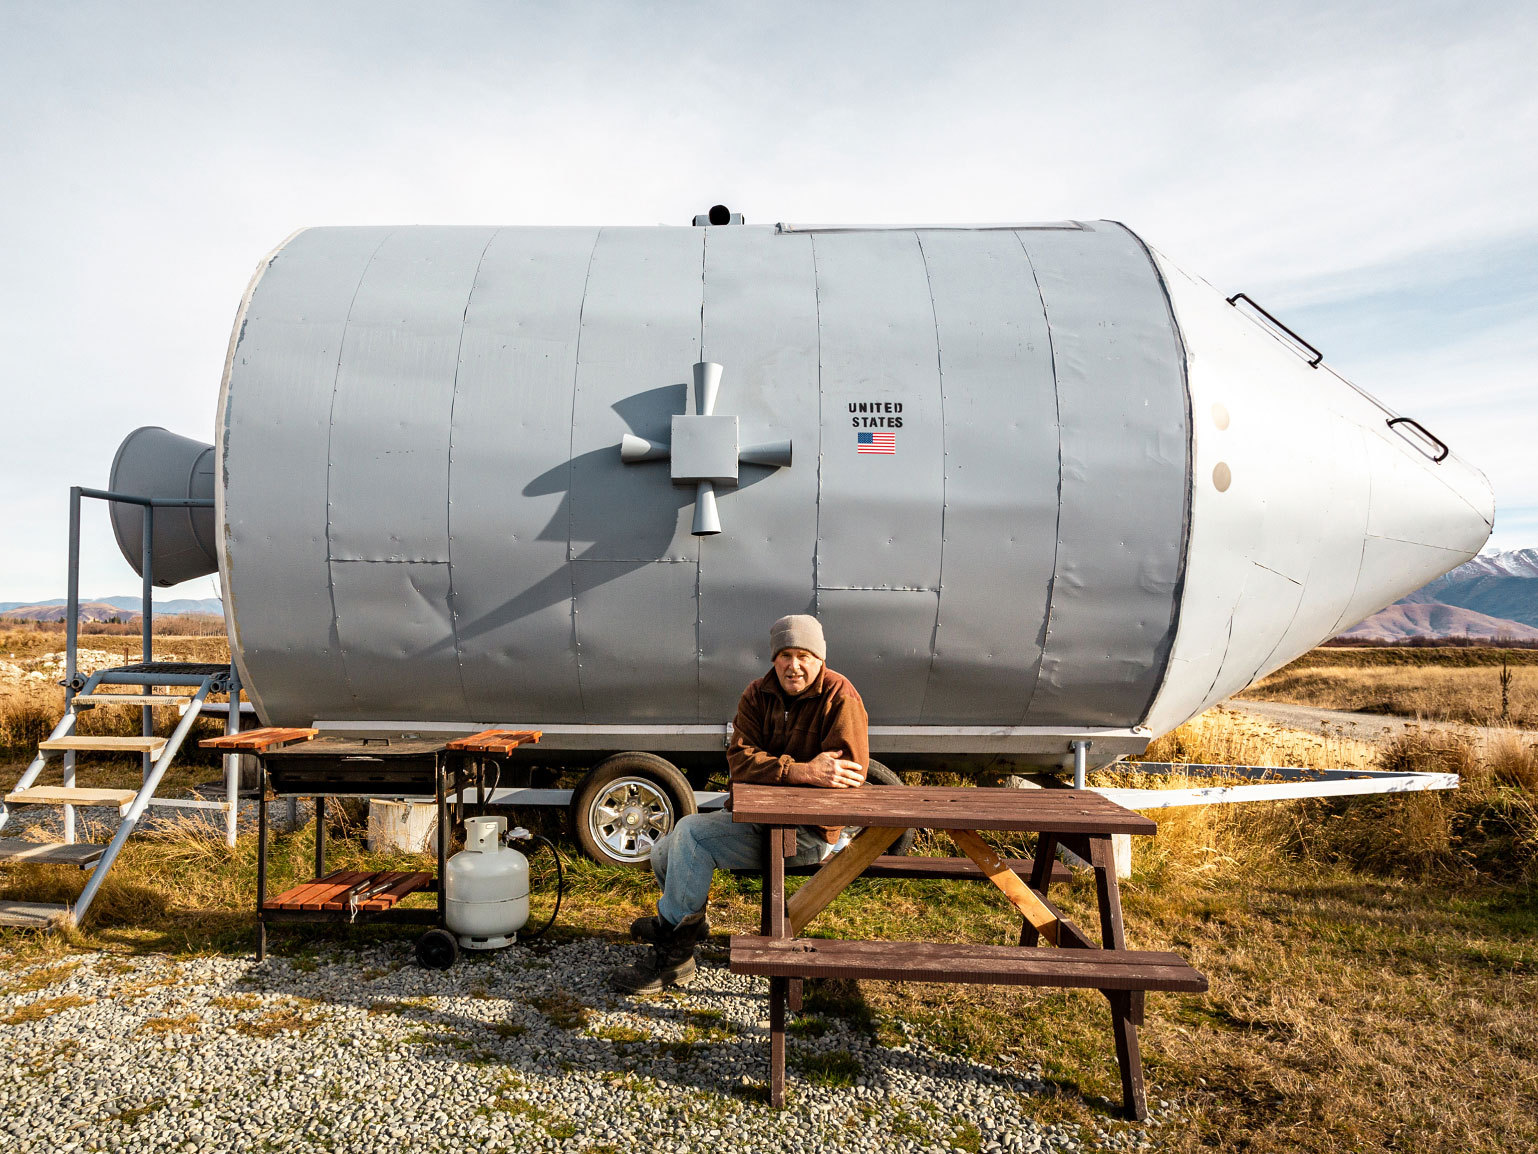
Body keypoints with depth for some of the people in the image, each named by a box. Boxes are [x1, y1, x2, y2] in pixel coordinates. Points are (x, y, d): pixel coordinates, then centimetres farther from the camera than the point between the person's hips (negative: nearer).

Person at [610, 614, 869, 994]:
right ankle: (687, 922, 32)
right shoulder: (758, 695, 4)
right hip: (753, 817, 7)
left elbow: (849, 773, -23)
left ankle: (671, 955, -7)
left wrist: (774, 771, -23)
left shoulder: (840, 699, -12)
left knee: (691, 831, -21)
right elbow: (740, 760, -11)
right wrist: (802, 771, -28)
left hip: (808, 833, -7)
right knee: (664, 855, 3)